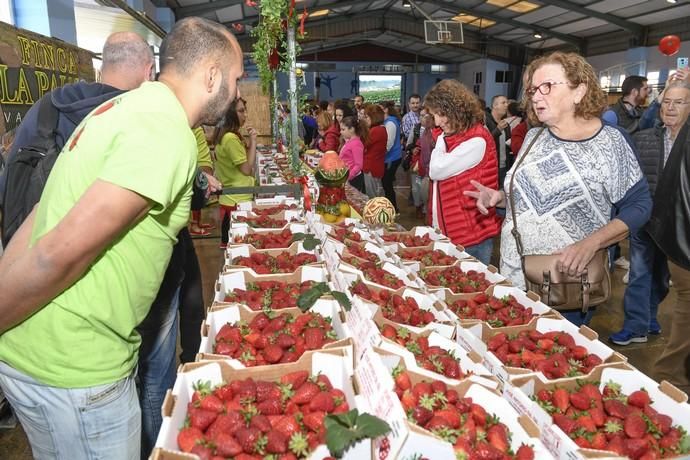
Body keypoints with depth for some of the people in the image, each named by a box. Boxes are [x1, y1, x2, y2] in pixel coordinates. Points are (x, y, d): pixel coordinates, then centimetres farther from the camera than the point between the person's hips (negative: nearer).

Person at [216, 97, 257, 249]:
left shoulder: (226, 135, 10)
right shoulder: (231, 138, -20)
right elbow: (247, 169, -18)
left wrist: (248, 143, 5)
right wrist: (253, 141, -14)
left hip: (232, 198, 10)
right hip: (237, 200, -10)